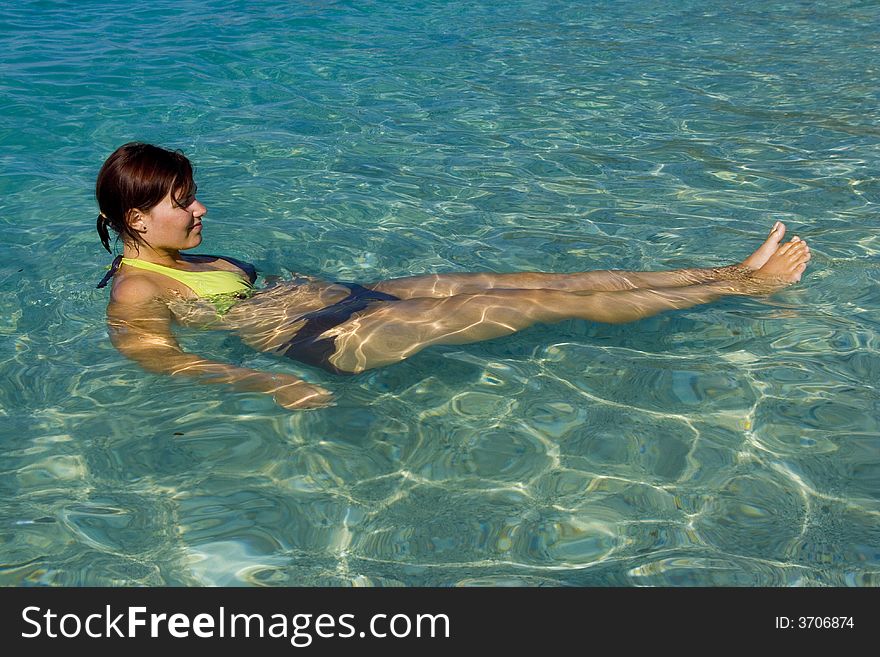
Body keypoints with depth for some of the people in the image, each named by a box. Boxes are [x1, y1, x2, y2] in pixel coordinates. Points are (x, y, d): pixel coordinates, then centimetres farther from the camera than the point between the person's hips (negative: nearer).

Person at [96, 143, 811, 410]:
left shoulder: (180, 260, 19)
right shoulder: (135, 293, -6)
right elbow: (165, 358, -22)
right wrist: (273, 386, -35)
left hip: (345, 297, 9)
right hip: (331, 337, -9)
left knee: (541, 280, -1)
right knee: (540, 301, -12)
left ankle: (733, 273, 4)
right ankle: (739, 287, -2)